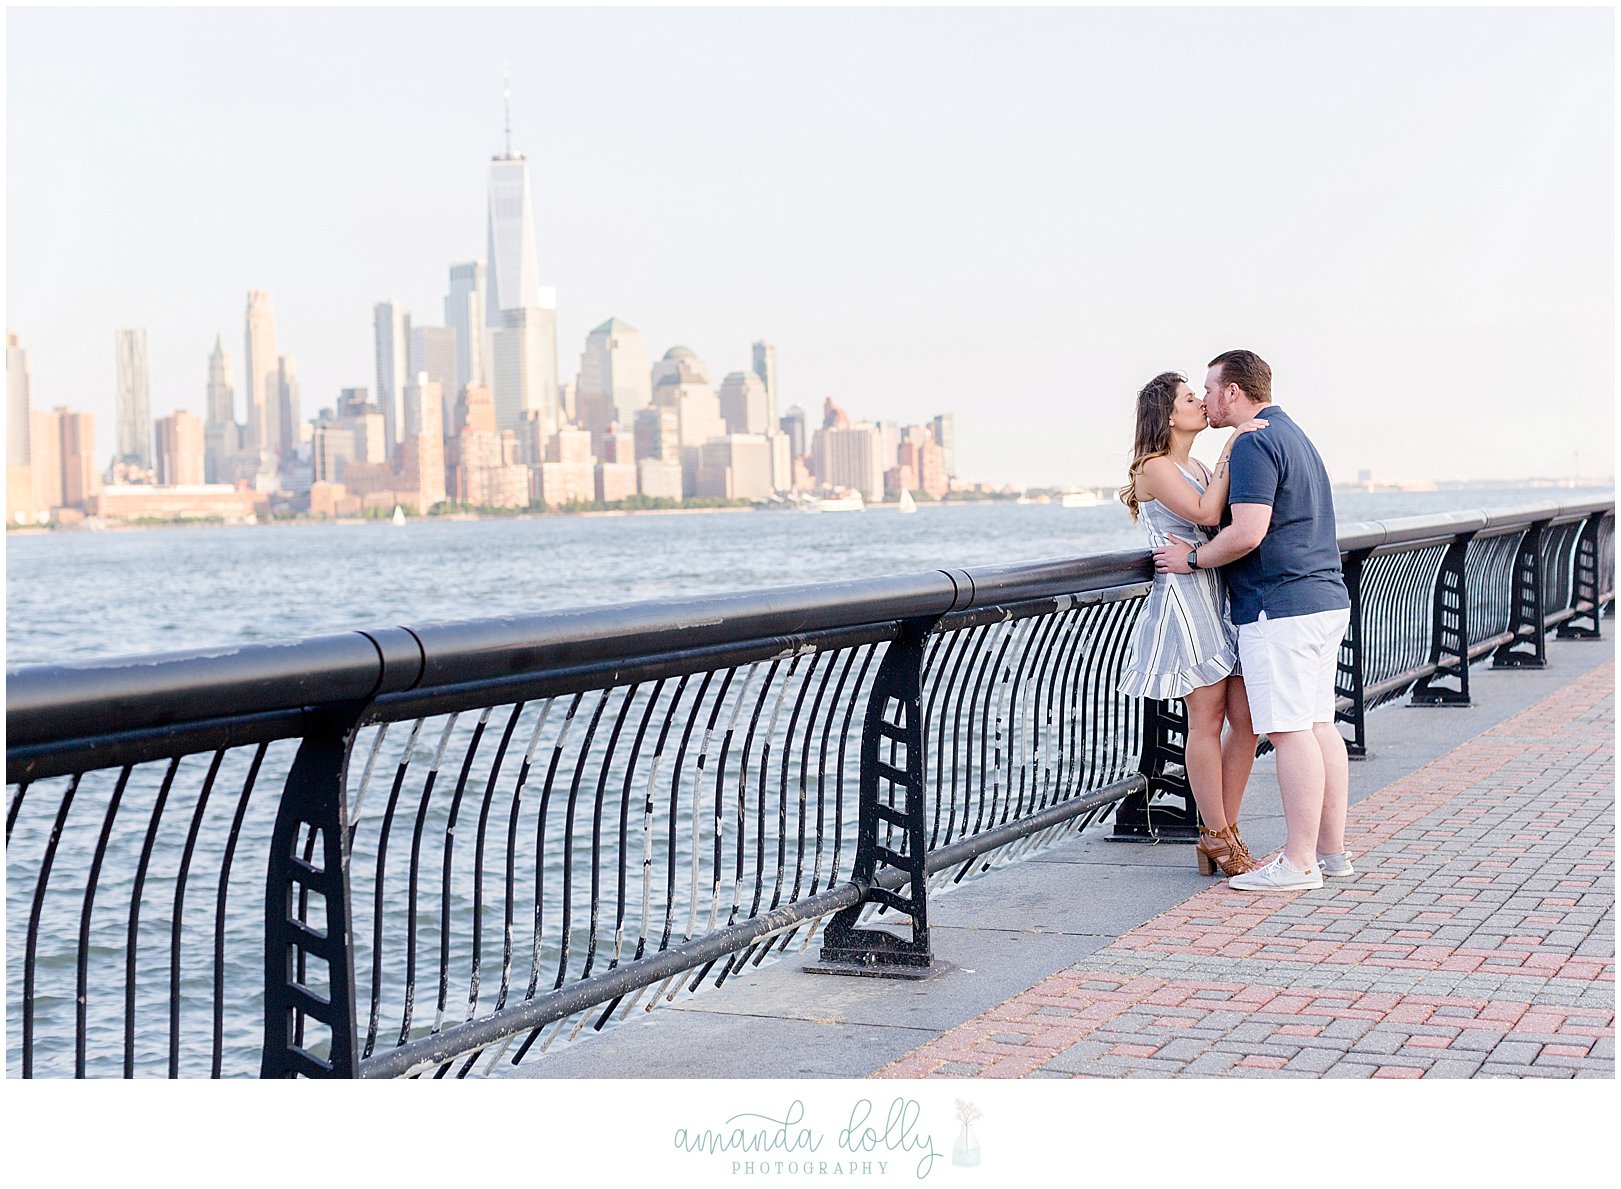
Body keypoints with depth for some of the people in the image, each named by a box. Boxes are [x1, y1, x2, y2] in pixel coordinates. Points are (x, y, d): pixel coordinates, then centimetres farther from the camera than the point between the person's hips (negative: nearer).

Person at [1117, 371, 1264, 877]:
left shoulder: (1197, 467, 19)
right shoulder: (1155, 468, -7)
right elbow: (1206, 513, -20)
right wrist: (1231, 451, -17)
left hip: (1224, 598, 8)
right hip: (1186, 599, -8)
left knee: (1246, 718, 4)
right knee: (1207, 720, -5)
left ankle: (1225, 833, 12)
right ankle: (1217, 839, 3)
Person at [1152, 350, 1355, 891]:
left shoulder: (1253, 444, -12)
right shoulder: (1292, 434, 21)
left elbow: (1248, 533, -23)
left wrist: (1192, 558, -7)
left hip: (1280, 607, -10)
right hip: (1326, 600, 10)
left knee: (1290, 730, -9)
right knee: (1319, 725, 11)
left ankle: (1299, 862, -7)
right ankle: (1332, 851, 15)